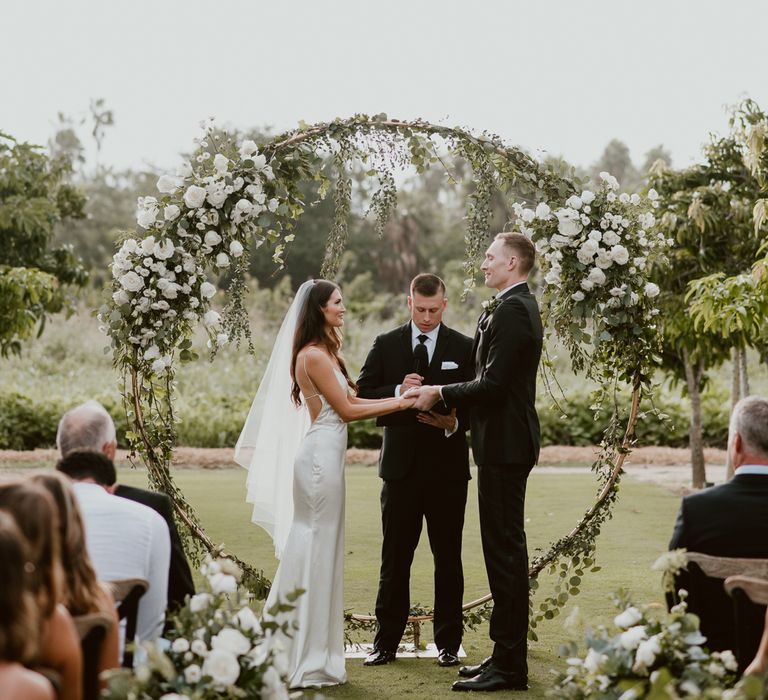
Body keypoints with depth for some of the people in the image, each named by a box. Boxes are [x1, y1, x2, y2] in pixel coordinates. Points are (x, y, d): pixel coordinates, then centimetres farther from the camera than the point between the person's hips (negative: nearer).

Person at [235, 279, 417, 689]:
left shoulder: (324, 351, 17)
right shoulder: (314, 355, -13)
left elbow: (350, 400, 13)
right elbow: (347, 409, -13)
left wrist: (400, 395, 4)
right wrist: (400, 403, -8)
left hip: (324, 455, 10)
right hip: (321, 456, -10)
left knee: (312, 548, 13)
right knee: (315, 548, -4)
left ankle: (302, 652, 20)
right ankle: (307, 660, 3)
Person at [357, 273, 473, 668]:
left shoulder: (463, 348, 3)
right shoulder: (385, 346, 5)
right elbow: (361, 396, 0)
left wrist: (454, 423, -19)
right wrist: (398, 391, -17)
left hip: (447, 468, -1)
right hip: (401, 467, 1)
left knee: (448, 558, 6)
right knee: (395, 558, 6)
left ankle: (448, 642, 15)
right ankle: (386, 641, 13)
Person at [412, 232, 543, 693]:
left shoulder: (511, 311, -16)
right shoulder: (518, 307, 17)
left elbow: (493, 385, -22)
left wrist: (441, 393, -10)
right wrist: (445, 398, 10)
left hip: (503, 446, -11)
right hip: (507, 442, 11)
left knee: (505, 551, -6)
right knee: (506, 550, 14)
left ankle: (509, 666, -1)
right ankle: (508, 656, 21)